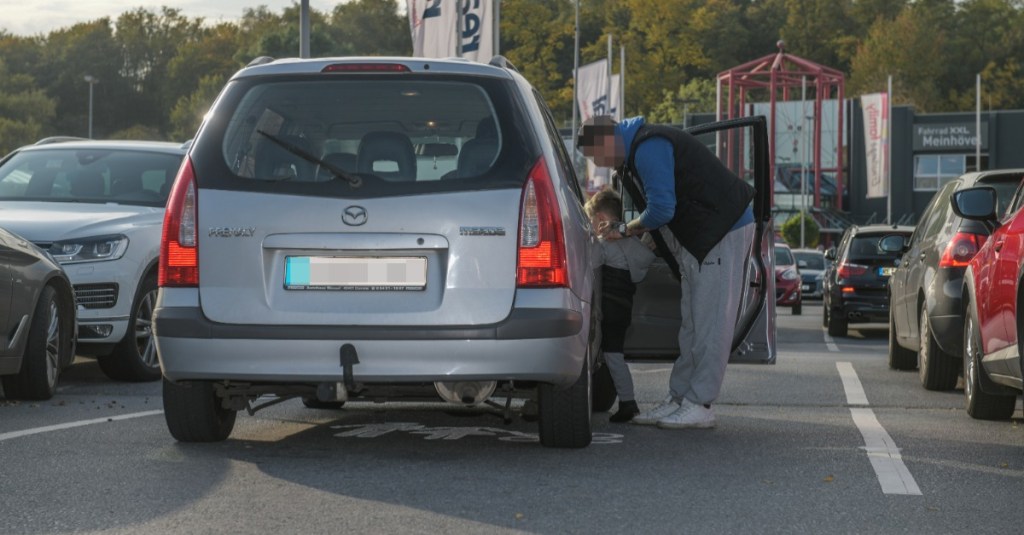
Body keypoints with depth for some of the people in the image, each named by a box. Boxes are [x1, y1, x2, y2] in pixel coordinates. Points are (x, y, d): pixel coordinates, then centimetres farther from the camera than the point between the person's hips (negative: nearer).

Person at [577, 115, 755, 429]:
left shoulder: (649, 149, -19)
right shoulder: (635, 151, 16)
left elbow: (661, 209, -24)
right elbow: (659, 206, 23)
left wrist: (633, 227, -4)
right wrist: (628, 234, 8)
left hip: (724, 231, -11)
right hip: (696, 240, 11)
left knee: (710, 323, -9)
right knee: (691, 324, 12)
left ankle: (700, 405, -8)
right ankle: (679, 399, 16)